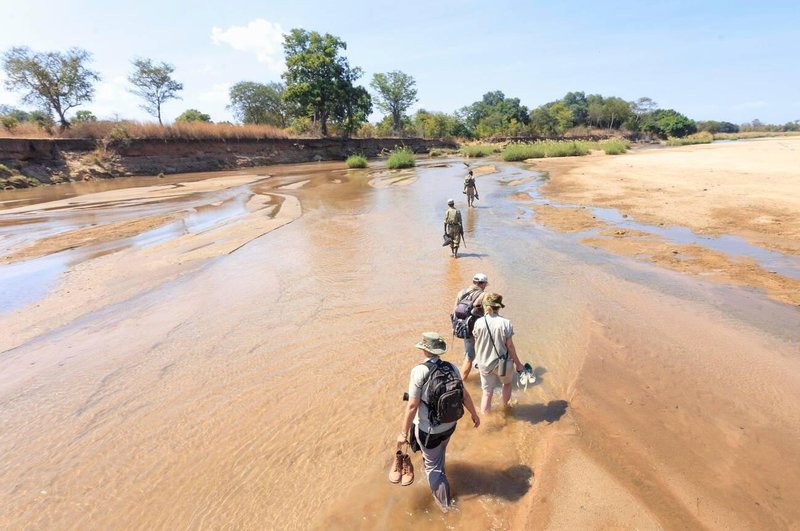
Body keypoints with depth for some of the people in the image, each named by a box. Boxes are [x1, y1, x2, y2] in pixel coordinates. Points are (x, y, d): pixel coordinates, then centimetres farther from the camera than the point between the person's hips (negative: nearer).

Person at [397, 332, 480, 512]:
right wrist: (474, 414, 17)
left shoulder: (419, 371, -25)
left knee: (432, 465, 20)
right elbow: (465, 395, -1)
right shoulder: (451, 367, -11)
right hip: (449, 425, 6)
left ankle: (444, 501, 34)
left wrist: (404, 433, -13)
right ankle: (437, 474, 61)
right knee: (439, 455, 34)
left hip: (428, 429, -5)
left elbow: (412, 406, -24)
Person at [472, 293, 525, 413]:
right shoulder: (505, 323, -18)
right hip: (502, 363, -1)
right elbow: (510, 346, -12)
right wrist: (518, 363, 1)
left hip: (484, 364, 1)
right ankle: (505, 407, 50)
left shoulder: (479, 323, -12)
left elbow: (477, 345, -2)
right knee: (507, 383, 30)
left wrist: (478, 360, 16)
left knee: (487, 392, 16)